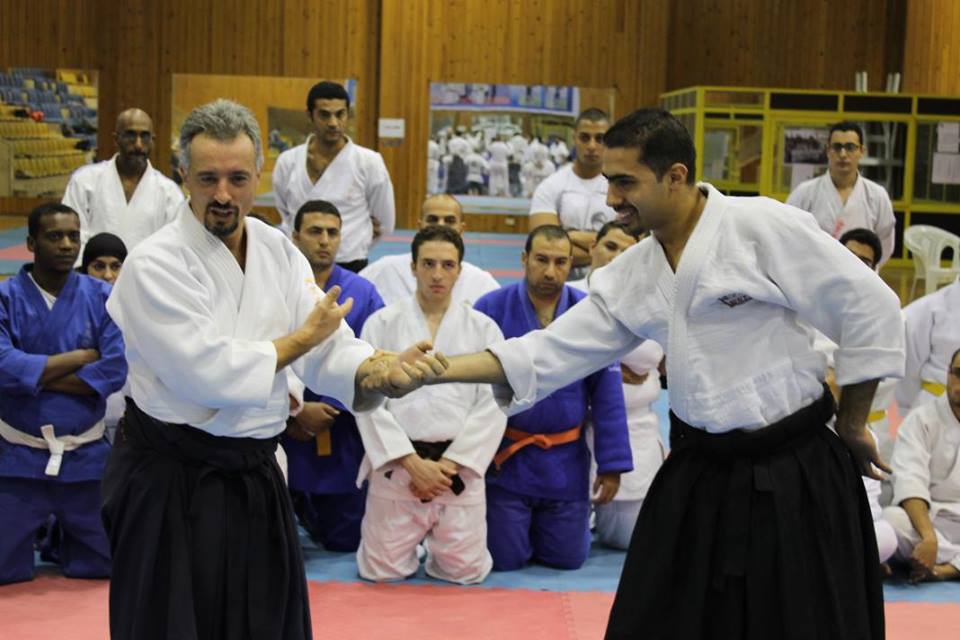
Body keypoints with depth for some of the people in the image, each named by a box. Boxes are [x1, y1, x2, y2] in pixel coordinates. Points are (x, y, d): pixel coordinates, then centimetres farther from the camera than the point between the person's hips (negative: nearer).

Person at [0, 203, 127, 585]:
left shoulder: (101, 298, -2)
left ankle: (62, 537, 40)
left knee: (100, 567, 13)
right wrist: (80, 357, -14)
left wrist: (32, 376, -15)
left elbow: (116, 370, -13)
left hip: (86, 454, 1)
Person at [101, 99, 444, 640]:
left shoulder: (280, 252, 4)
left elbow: (331, 351, -2)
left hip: (255, 477, 6)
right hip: (172, 483, -6)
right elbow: (205, 373, -25)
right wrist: (302, 338, -15)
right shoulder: (155, 265, -16)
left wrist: (377, 369, -25)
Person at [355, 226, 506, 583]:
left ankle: (437, 537, 35)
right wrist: (413, 463, -13)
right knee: (382, 570, 2)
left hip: (459, 466, 1)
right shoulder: (382, 324, 1)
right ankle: (415, 537, 35)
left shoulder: (483, 329, 4)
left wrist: (448, 465, -10)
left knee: (465, 570, 2)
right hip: (396, 465, 0)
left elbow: (492, 406, -1)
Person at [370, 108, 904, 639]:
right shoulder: (632, 275, 4)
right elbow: (551, 352, 2)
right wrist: (432, 373, -7)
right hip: (700, 475, 6)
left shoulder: (763, 227, -16)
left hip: (793, 475, -5)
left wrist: (853, 426, -3)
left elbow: (871, 306, -12)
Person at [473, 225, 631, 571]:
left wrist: (612, 463, -2)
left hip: (566, 461, 2)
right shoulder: (491, 308, -12)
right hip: (506, 458, -2)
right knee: (505, 558, 3)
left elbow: (607, 395, -2)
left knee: (567, 557, 10)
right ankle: (503, 520, 36)